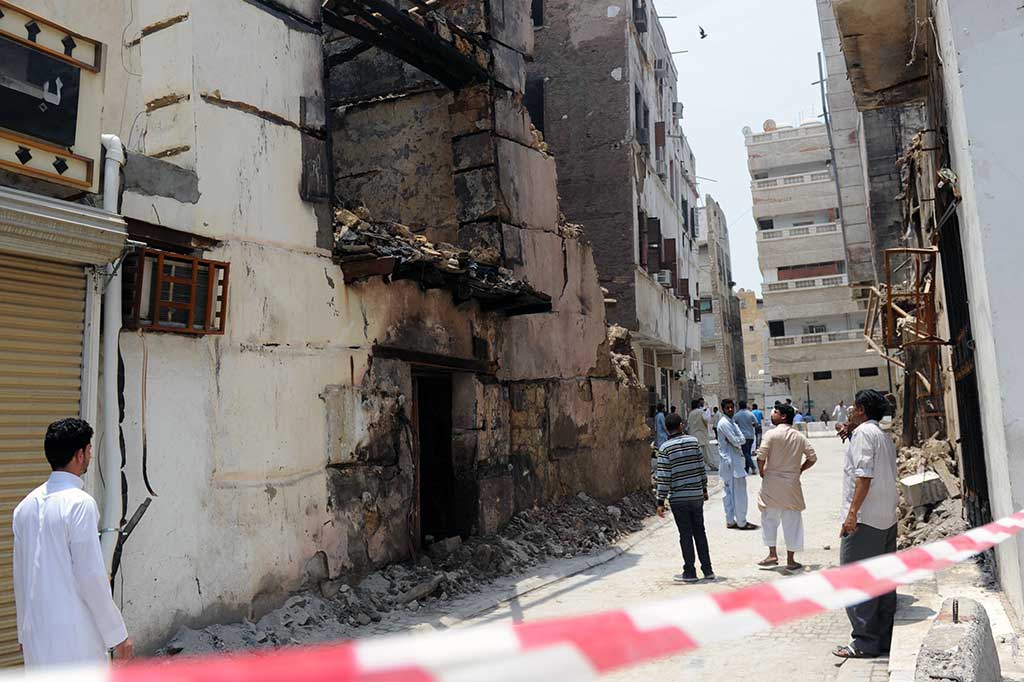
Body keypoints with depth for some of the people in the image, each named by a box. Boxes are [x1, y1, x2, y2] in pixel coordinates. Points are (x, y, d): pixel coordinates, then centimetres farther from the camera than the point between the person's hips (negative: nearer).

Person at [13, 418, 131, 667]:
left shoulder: (27, 504, 7)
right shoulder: (80, 503, -15)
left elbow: (20, 574, 14)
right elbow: (90, 576, -16)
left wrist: (24, 631, 23)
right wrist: (117, 633, -8)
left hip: (35, 634, 7)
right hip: (75, 637, -7)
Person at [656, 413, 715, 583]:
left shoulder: (665, 448, -10)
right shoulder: (693, 441, 1)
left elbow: (664, 477, -12)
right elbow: (702, 467, 6)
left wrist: (661, 502, -8)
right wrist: (704, 489, 18)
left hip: (678, 499, -4)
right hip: (697, 495, 4)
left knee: (686, 535, 4)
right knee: (700, 532, 13)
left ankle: (690, 572, 10)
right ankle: (707, 570, 19)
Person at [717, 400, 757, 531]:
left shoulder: (731, 423, 16)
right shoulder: (724, 423, -14)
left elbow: (743, 440, 5)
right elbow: (736, 441, -20)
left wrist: (736, 440, -13)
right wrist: (738, 440, -1)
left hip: (727, 462, 10)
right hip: (731, 462, -10)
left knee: (729, 492, 12)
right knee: (739, 493, -4)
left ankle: (730, 521, 18)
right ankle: (741, 522, 2)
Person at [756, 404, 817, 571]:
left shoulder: (772, 434, -11)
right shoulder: (800, 437, 3)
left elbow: (761, 457, -17)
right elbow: (812, 457, 4)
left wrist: (762, 472, 0)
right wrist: (799, 470, 13)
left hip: (772, 484, -3)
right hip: (792, 485, 3)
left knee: (769, 518, 13)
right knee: (792, 521, 9)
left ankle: (772, 554, 12)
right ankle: (790, 560, 13)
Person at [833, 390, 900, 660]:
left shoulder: (863, 431, -10)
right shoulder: (884, 436, 18)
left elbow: (864, 474, -19)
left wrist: (852, 512, -20)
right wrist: (849, 435, 23)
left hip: (865, 519, -9)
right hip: (887, 519, 9)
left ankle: (865, 642, 1)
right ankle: (885, 638, 18)